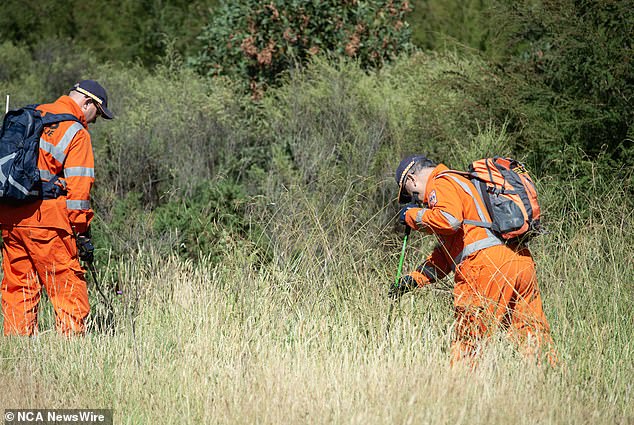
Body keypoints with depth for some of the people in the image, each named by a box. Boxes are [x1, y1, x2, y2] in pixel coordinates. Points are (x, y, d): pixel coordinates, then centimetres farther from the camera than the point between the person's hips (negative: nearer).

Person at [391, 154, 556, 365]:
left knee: (467, 342, -3)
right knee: (534, 338, 8)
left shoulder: (442, 184, 5)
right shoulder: (465, 183, 34)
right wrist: (414, 279, 29)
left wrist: (414, 215, -1)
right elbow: (448, 250, 34)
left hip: (487, 266, -9)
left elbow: (448, 220, -19)